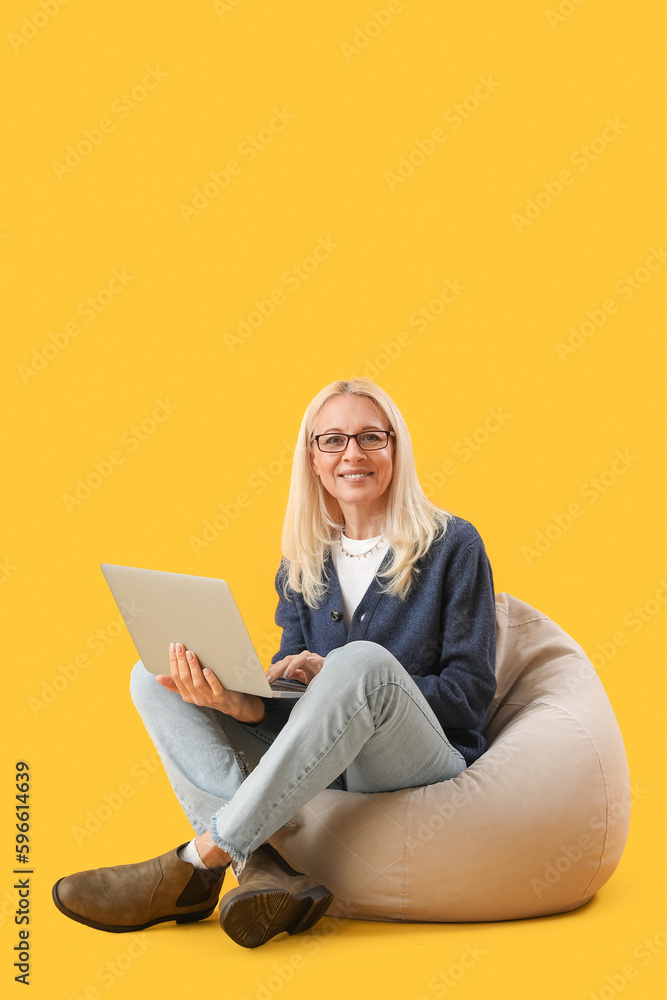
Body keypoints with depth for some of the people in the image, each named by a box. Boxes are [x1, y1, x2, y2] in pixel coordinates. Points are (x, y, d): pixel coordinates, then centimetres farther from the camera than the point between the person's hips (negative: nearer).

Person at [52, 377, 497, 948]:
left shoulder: (452, 545, 0)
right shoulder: (303, 564, 12)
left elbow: (470, 694, -6)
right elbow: (289, 695, 4)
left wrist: (338, 678, -17)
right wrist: (242, 702, -21)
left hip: (423, 772, -4)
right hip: (322, 767, 5)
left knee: (363, 660, -36)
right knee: (154, 676, -10)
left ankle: (199, 862, -29)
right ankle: (261, 871, -31)